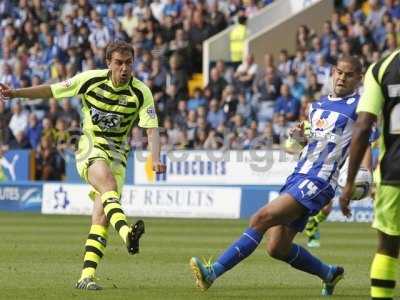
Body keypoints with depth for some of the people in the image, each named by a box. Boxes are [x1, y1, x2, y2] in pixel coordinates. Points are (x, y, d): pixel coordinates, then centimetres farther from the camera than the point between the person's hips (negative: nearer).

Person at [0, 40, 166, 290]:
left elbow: (152, 128, -13)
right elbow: (51, 90, 1)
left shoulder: (141, 92, -7)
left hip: (117, 153, 2)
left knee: (101, 216, -10)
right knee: (108, 182, -34)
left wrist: (156, 159, -30)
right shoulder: (91, 79, -7)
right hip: (90, 148, -2)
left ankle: (87, 276, -10)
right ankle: (126, 232, -59)